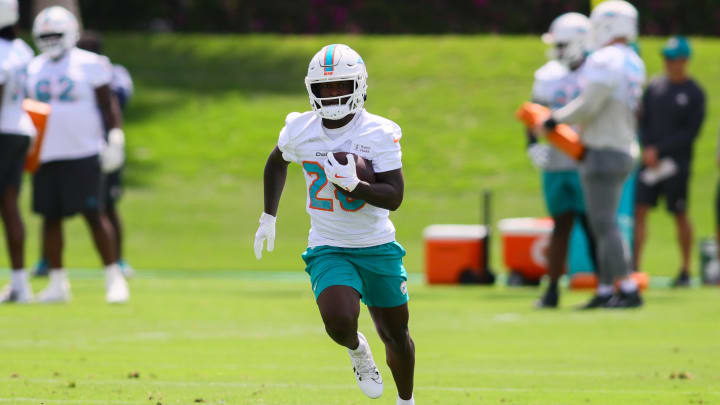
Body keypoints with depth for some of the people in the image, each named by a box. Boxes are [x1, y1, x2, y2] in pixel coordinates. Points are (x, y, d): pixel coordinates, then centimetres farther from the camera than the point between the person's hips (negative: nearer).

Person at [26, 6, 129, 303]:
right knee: (50, 218, 5)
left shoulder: (90, 65, -1)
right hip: (46, 156, 5)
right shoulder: (34, 70, 12)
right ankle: (57, 283, 12)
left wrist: (116, 139, -9)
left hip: (82, 153, -5)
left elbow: (108, 105, 0)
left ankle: (114, 278, 0)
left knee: (94, 215, -7)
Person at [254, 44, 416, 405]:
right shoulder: (300, 131, -5)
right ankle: (357, 350, 10)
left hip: (378, 249, 0)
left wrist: (355, 185, -34)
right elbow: (276, 163, 18)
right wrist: (268, 218, 19)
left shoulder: (379, 134, -14)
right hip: (328, 250, 0)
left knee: (395, 334, 13)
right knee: (339, 321, -27)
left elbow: (394, 196, -18)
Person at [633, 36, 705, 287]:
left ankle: (685, 271, 12)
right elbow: (643, 122, 10)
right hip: (651, 159, 4)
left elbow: (690, 133, -9)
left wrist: (659, 150, -13)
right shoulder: (654, 87, 9)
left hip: (677, 162, -4)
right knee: (639, 209, -5)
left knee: (680, 215, 2)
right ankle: (634, 267, -5)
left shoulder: (694, 94, -5)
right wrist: (646, 149, -7)